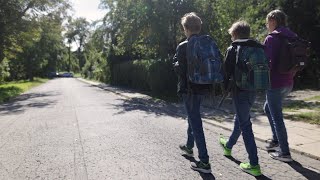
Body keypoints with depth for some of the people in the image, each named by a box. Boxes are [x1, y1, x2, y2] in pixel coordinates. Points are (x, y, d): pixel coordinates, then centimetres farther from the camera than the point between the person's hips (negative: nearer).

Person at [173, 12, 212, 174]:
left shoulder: (183, 47, -14)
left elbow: (178, 68, -15)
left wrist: (176, 63, 4)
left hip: (189, 89, -7)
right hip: (203, 87, 7)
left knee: (195, 122, -3)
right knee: (193, 117, 24)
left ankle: (204, 162, -1)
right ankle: (189, 146, 43)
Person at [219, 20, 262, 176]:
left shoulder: (232, 49, -9)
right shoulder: (258, 48, 7)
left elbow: (227, 71, -8)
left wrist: (225, 87, 5)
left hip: (239, 90, -7)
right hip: (253, 90, 7)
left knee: (245, 125, -1)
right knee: (240, 119, 23)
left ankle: (254, 165, 2)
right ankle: (228, 146, 46)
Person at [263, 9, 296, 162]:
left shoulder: (272, 38, -12)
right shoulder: (292, 37, 13)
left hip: (275, 83, -9)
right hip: (288, 83, 9)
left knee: (277, 117, 0)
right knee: (268, 108, 25)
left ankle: (285, 152, 8)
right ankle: (276, 140, 29)